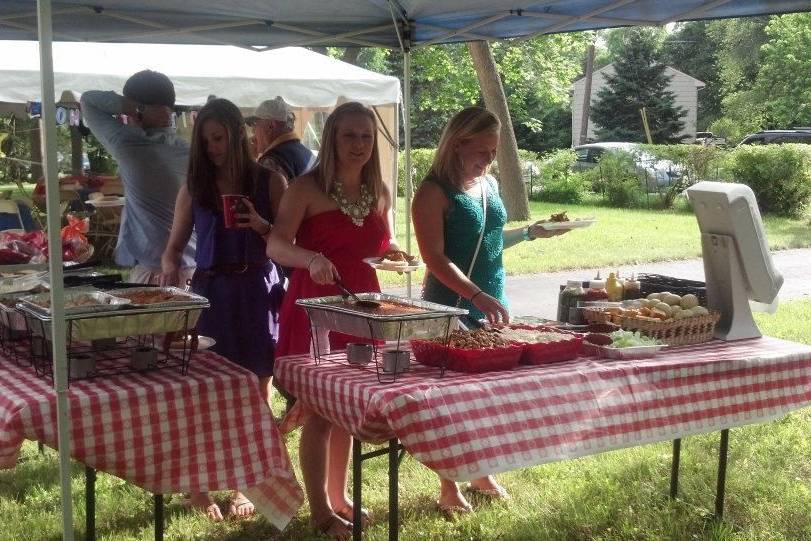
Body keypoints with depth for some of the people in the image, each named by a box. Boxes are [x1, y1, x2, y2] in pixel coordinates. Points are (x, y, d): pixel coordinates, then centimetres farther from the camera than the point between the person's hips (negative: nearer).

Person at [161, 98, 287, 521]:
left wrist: (260, 225, -16)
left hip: (257, 291, -1)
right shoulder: (194, 188, 9)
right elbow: (174, 247, 12)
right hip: (210, 292, 1)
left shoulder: (269, 182, 2)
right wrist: (170, 272, -9)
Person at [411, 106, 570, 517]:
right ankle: (449, 486, 11)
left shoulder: (489, 184, 11)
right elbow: (435, 256, -21)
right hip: (452, 306, -7)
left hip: (492, 302, 7)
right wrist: (477, 295, -30)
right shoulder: (434, 193, -13)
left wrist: (530, 232, 12)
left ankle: (481, 472, 28)